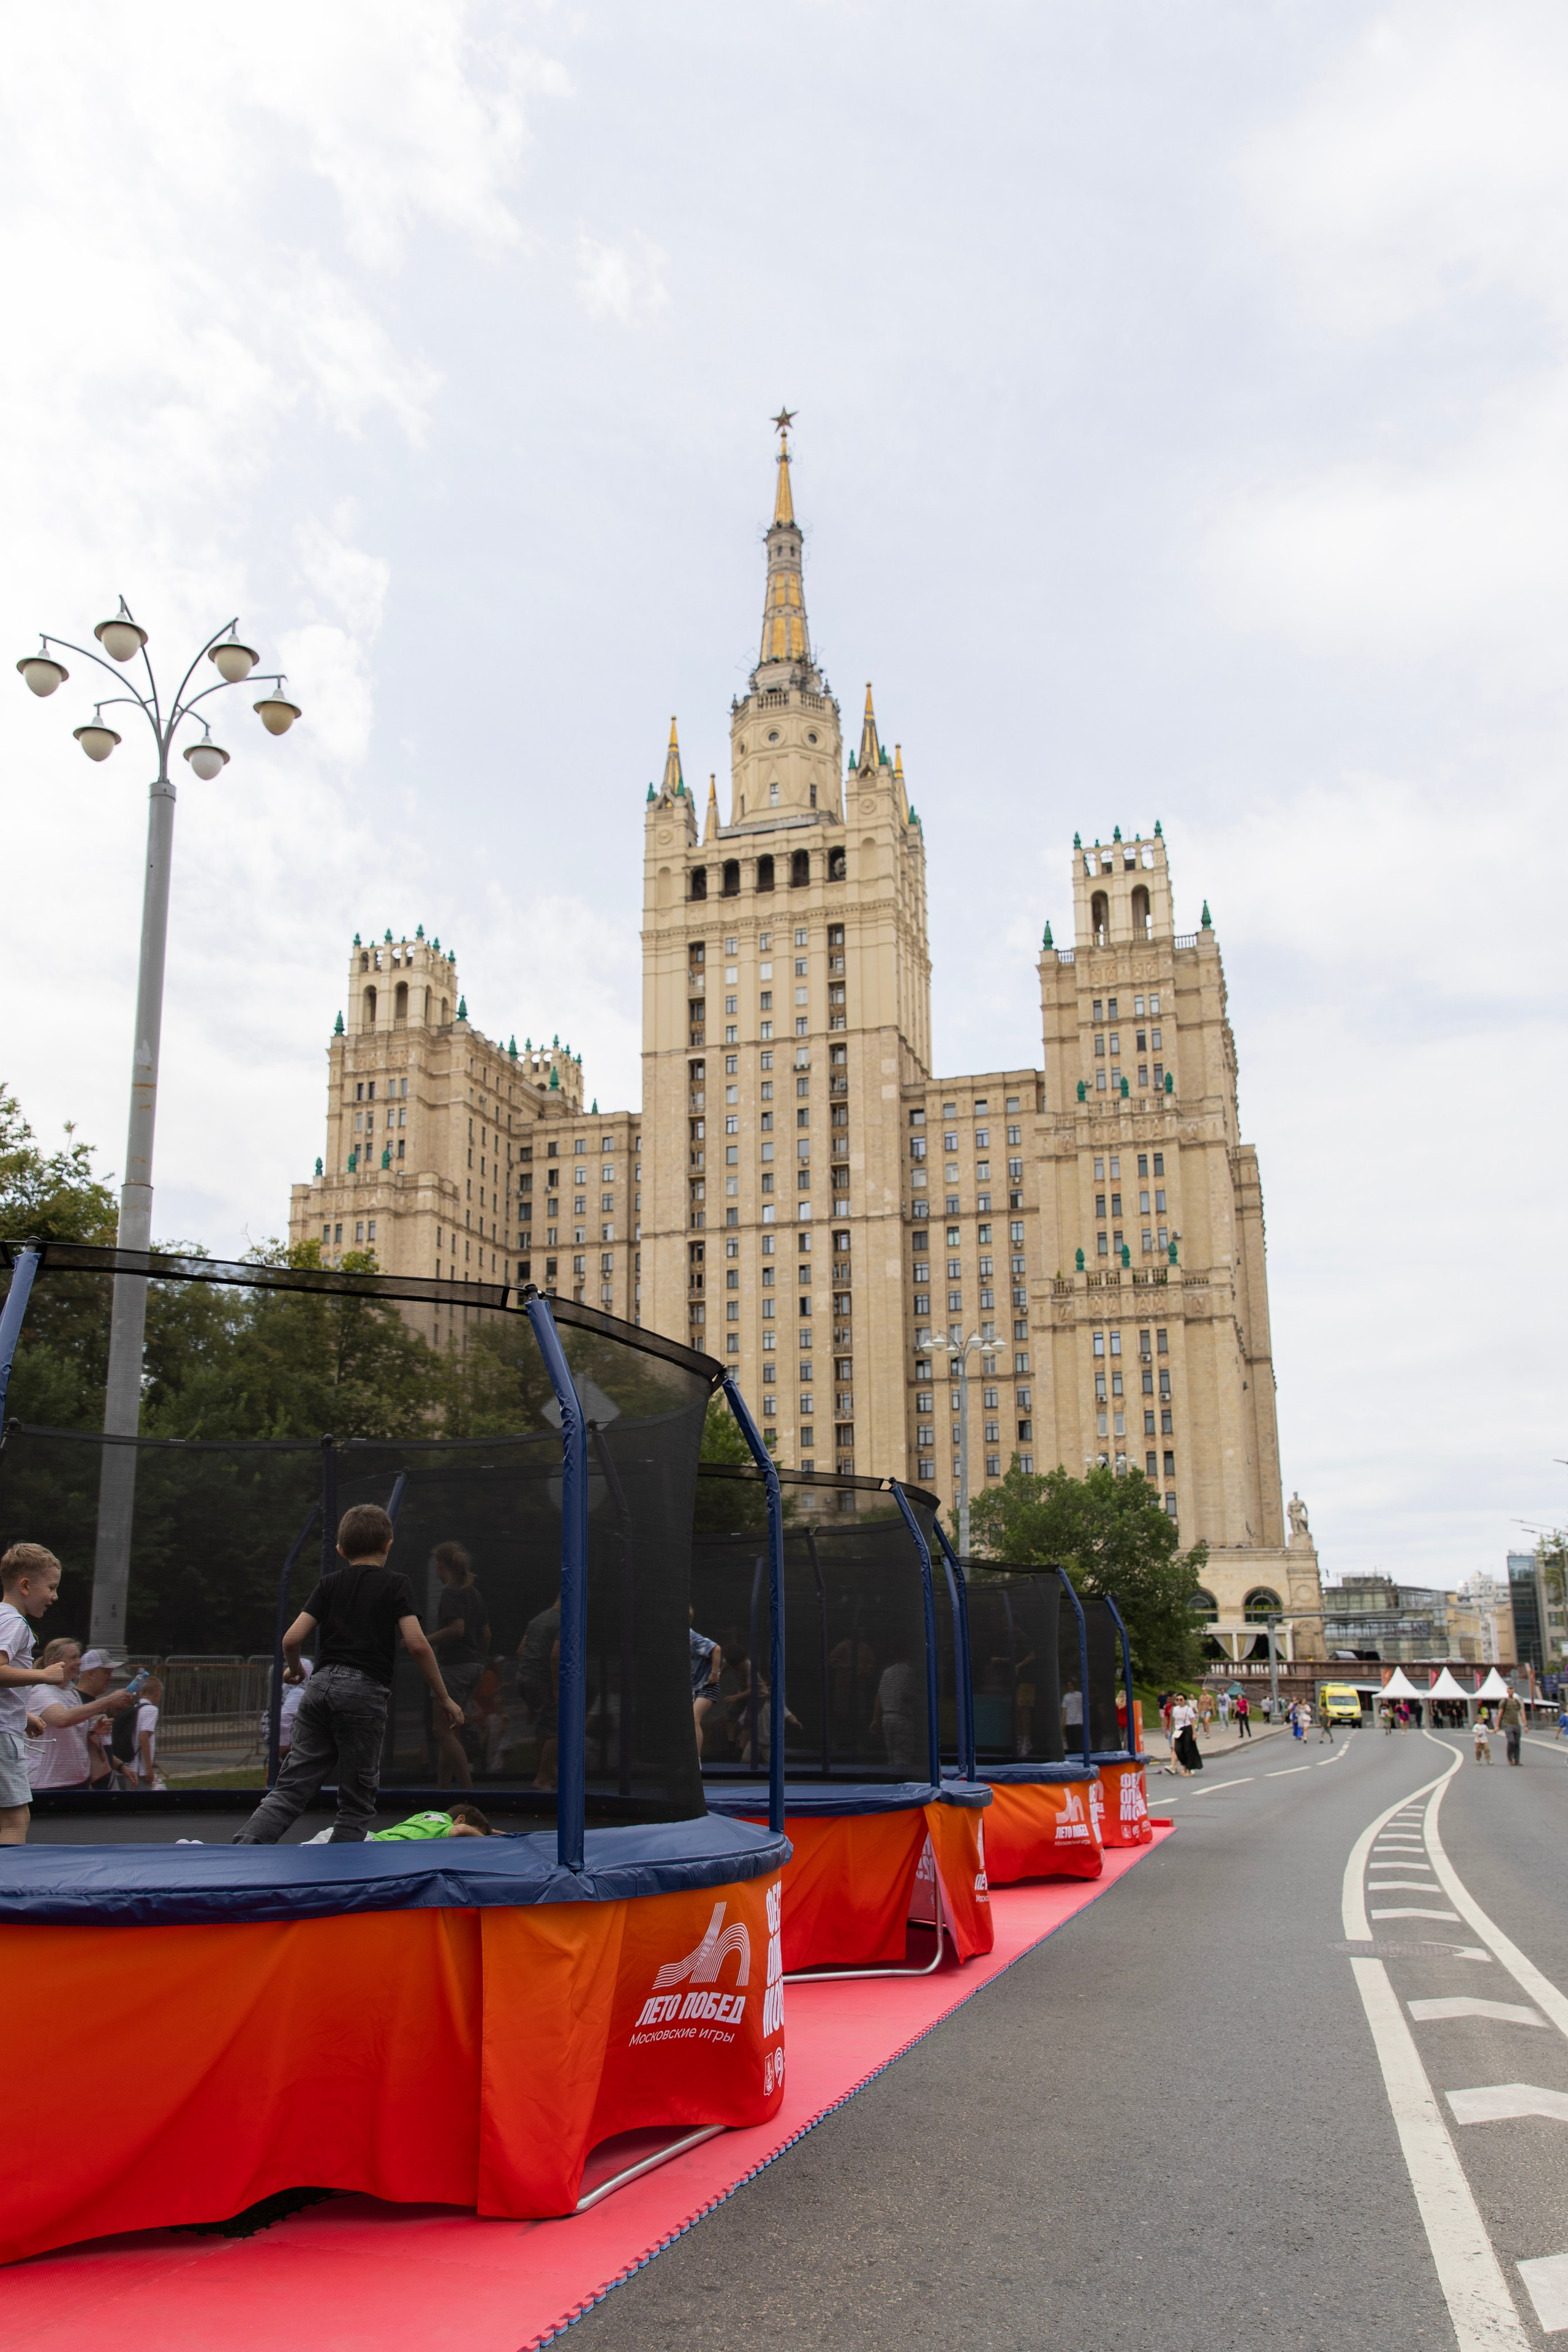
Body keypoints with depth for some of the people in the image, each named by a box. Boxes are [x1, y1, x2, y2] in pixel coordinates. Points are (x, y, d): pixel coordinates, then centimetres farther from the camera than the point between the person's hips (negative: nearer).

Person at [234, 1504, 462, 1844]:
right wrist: (443, 1697, 0)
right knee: (357, 1803, 7)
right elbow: (417, 1644, -8)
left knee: (292, 1788, 5)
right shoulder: (395, 1584, 3)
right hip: (365, 1692, -4)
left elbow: (292, 1639, 5)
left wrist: (294, 1670, 27)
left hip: (321, 1687, 4)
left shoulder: (330, 1583, 13)